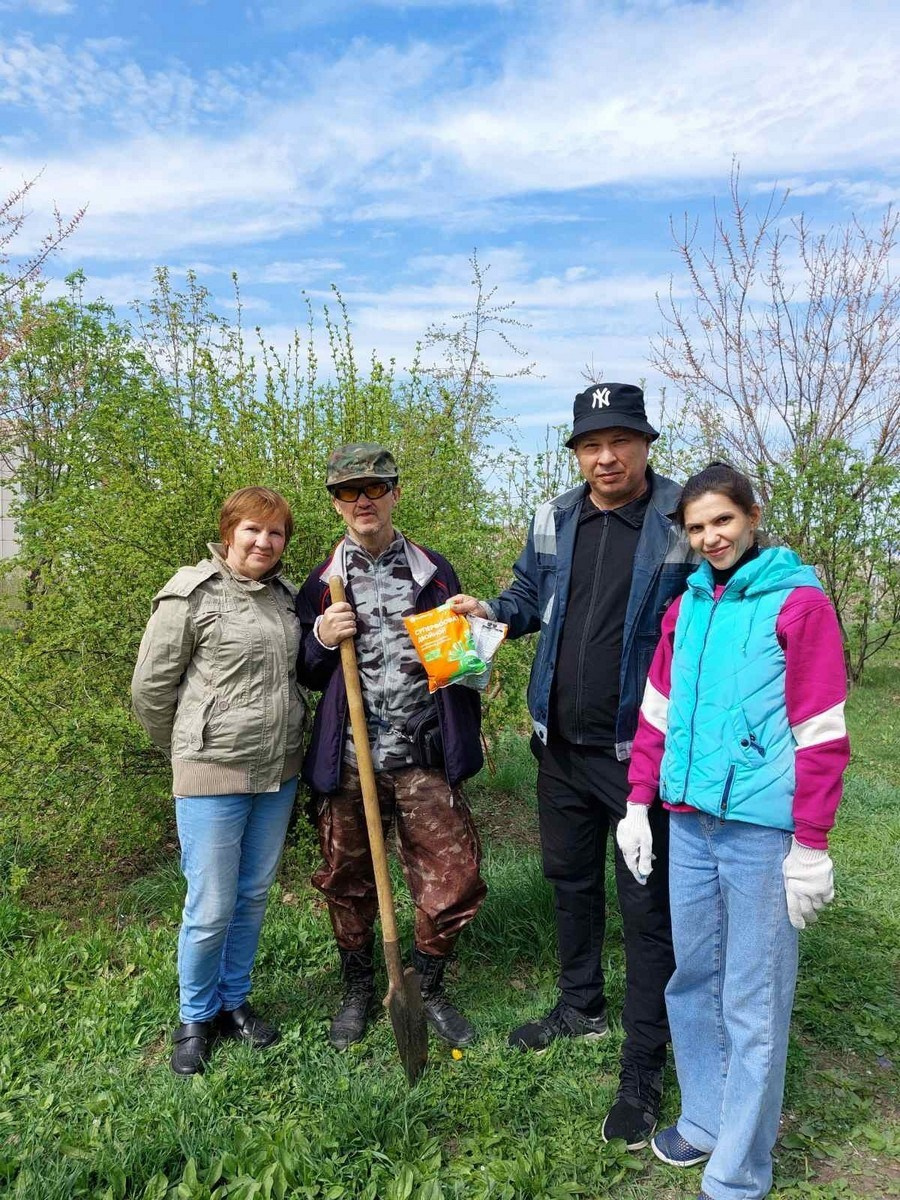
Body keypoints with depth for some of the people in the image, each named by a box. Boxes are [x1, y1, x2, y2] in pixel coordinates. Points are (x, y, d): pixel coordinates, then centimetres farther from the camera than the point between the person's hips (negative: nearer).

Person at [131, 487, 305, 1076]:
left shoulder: (285, 595, 7)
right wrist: (189, 749, 5)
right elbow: (150, 687, -5)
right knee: (211, 910, 4)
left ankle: (234, 1001, 38)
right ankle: (195, 1017, 30)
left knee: (253, 897, 17)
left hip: (280, 772, 6)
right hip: (214, 776, -5)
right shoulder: (192, 594, -11)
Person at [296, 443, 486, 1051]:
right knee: (348, 882, 13)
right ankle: (358, 990, 38)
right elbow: (303, 675, 9)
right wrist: (322, 640, -11)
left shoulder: (434, 571, 5)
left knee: (454, 879, 4)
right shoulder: (321, 583, 4)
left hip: (426, 761, 0)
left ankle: (430, 989, 31)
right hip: (348, 762, 0)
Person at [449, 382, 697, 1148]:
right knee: (571, 881, 22)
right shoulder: (553, 521, 3)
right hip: (562, 745, 6)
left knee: (647, 906, 6)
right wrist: (491, 611, -4)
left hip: (641, 749, -5)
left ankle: (643, 1071, 25)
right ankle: (582, 1008, 47)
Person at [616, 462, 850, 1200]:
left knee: (754, 1002, 7)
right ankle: (706, 1121, 39)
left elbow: (820, 734, -9)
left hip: (763, 832, -5)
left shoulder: (799, 602, -8)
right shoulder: (687, 606, 9)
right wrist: (639, 805, 11)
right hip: (690, 824, 6)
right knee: (693, 981, 18)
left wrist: (811, 845, -10)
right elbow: (658, 713, 13)